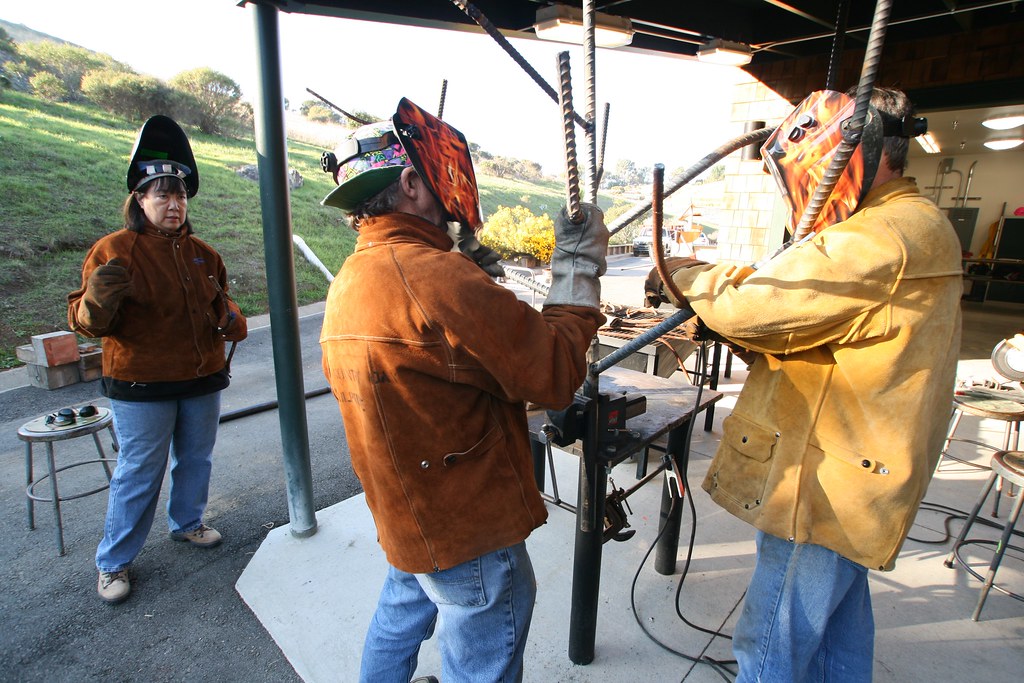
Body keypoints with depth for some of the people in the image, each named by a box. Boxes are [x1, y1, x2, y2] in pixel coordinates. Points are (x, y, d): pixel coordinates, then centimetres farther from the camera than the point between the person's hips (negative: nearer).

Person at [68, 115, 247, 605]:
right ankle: (113, 562, 25)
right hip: (142, 387, -5)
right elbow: (85, 320, -11)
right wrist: (97, 302, -34)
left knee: (196, 459, 19)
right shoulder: (114, 250, -9)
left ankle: (187, 523, 43)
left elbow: (219, 303, 21)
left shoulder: (202, 253, 7)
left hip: (202, 380, 5)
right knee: (139, 473, 5)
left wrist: (231, 319, -1)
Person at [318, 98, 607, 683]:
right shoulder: (437, 277, -29)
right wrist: (579, 267, -12)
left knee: (398, 625, 31)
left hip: (405, 517, 8)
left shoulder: (349, 281, 2)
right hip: (470, 533, -8)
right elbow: (556, 375, -25)